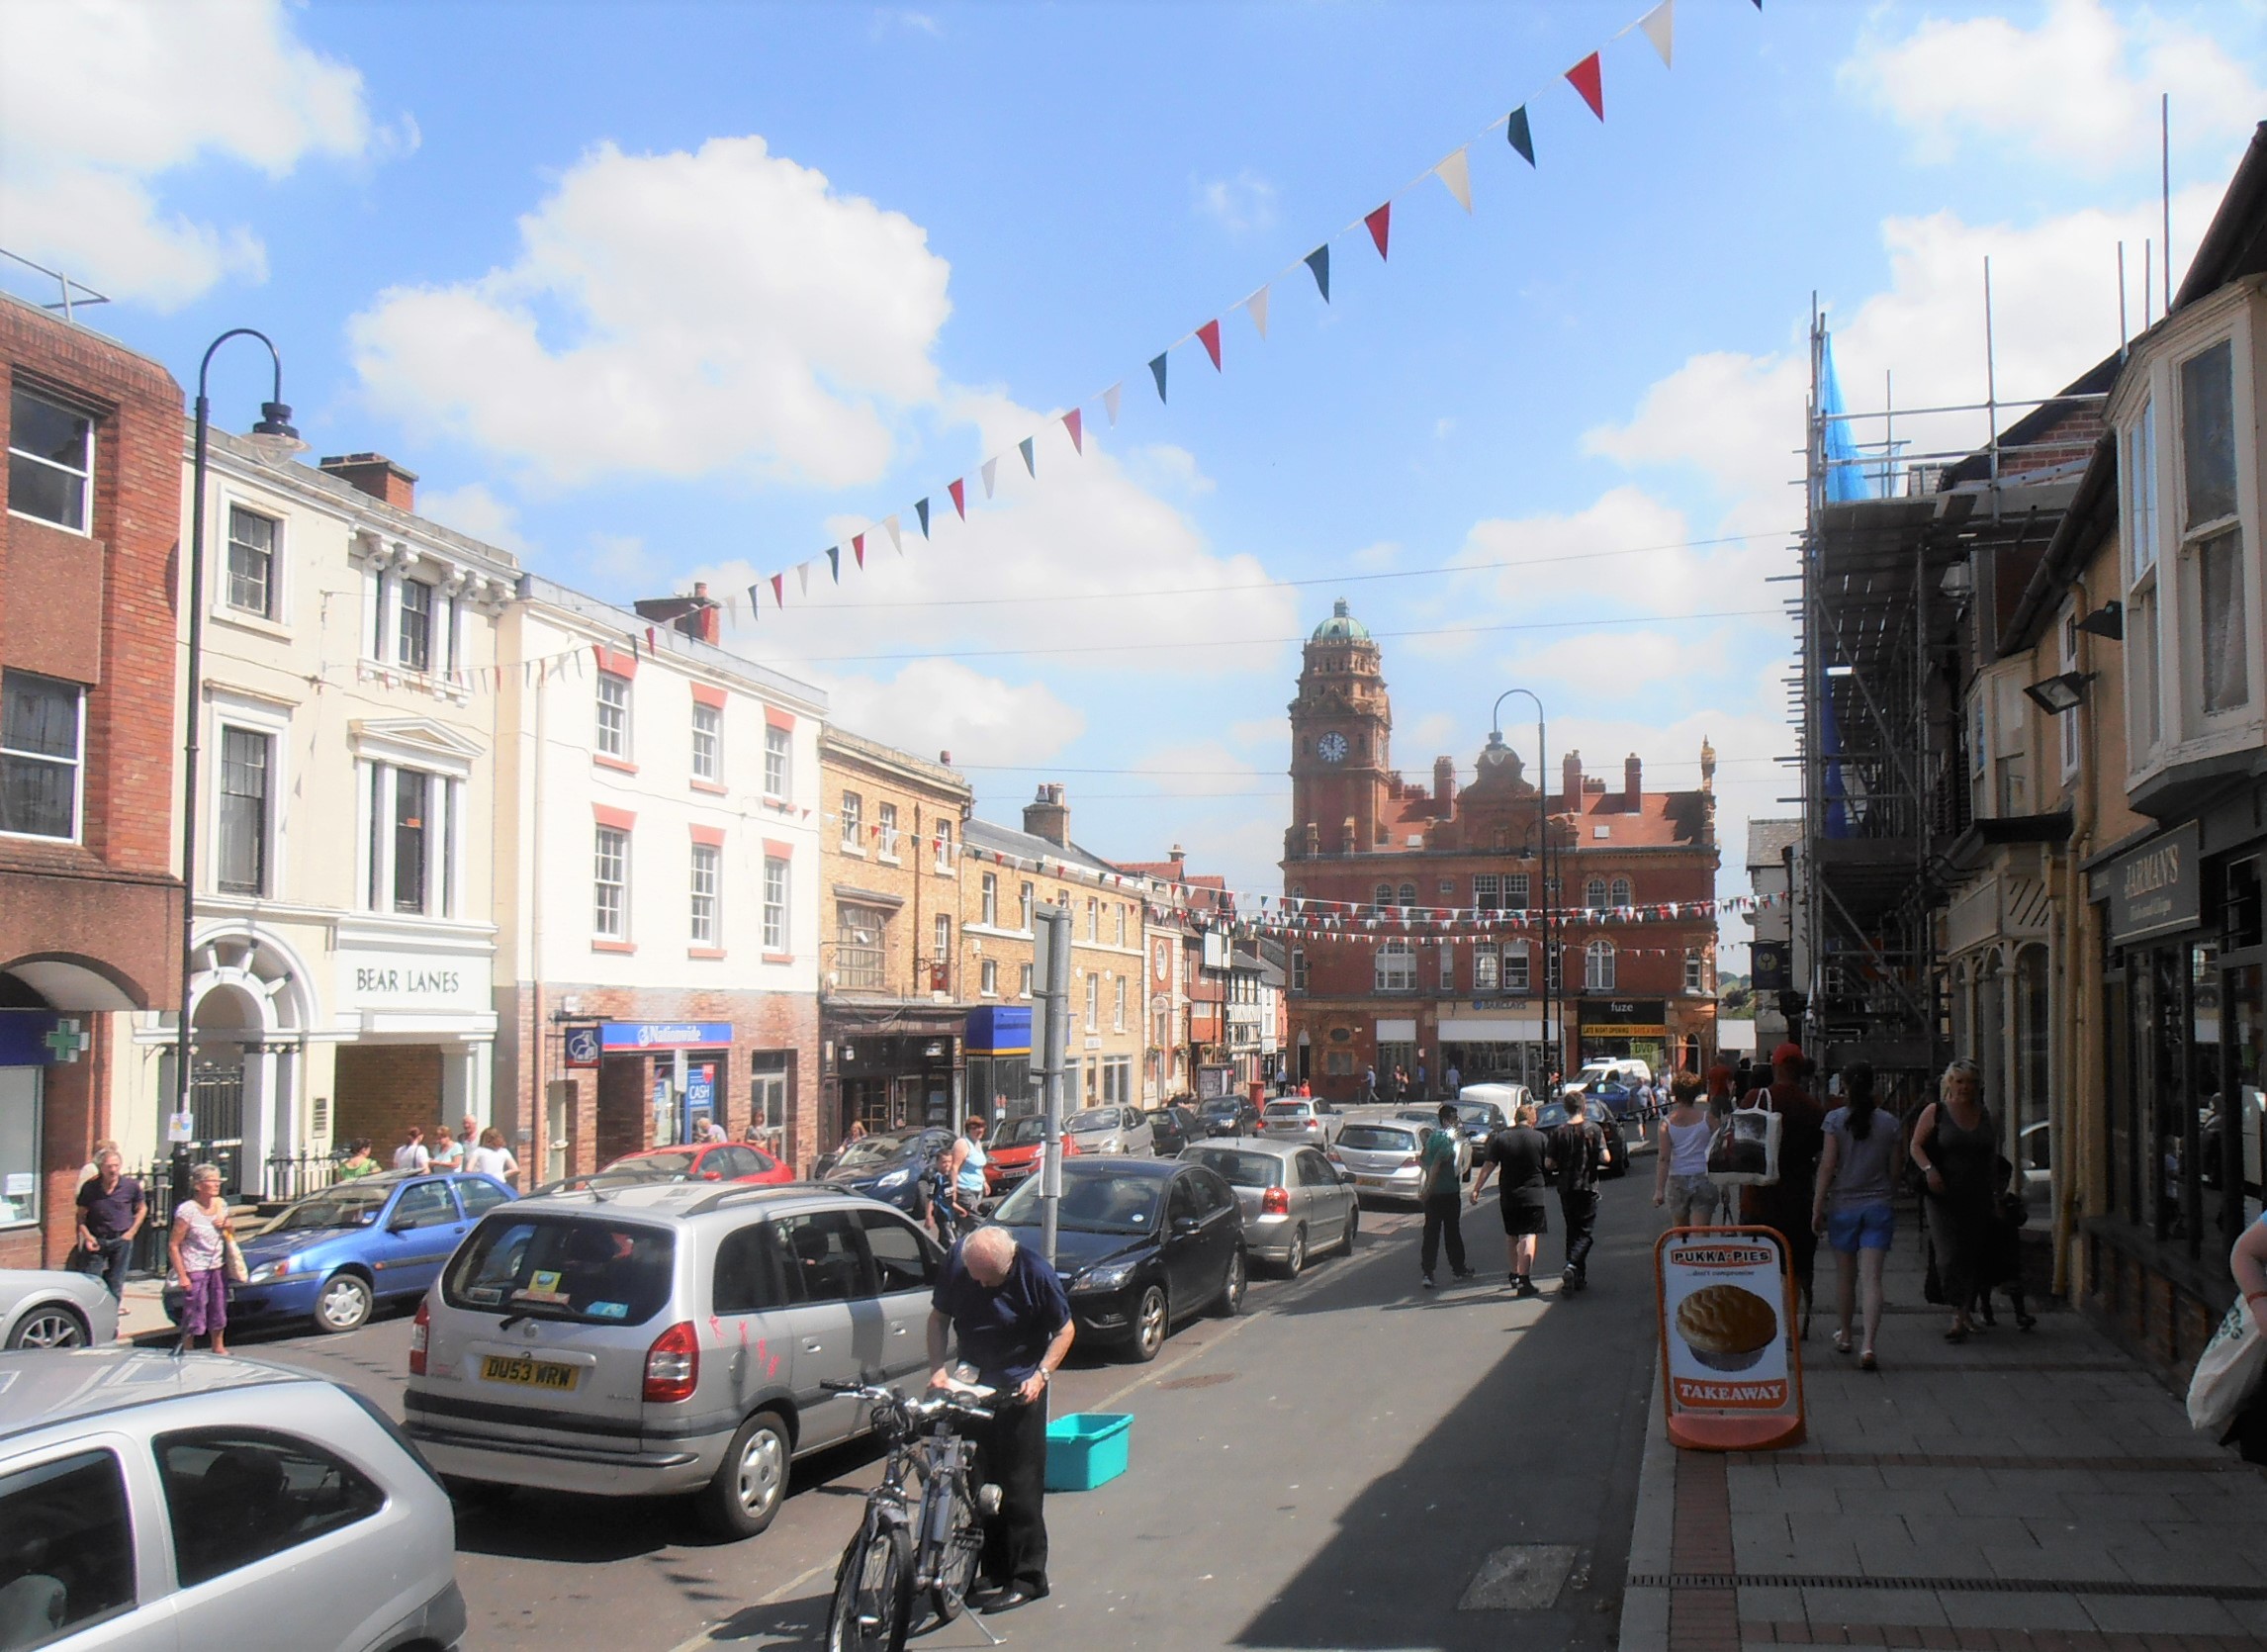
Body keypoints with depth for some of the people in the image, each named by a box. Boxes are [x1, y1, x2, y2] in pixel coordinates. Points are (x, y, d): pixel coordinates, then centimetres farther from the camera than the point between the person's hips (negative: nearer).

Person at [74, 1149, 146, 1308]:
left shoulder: (131, 1186, -7)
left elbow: (142, 1208, 8)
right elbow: (81, 1216, 3)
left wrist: (131, 1232, 0)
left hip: (121, 1240, 0)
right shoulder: (89, 1187, -7)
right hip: (96, 1240, 0)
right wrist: (87, 1236, -11)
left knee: (115, 1285, 8)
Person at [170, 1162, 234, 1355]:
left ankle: (219, 1348, 28)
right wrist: (182, 1275, -18)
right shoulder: (187, 1210, -14)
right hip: (195, 1269, -6)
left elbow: (231, 1235, 20)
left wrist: (229, 1224, -3)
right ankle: (186, 1351, 9)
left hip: (219, 1267, 6)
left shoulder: (221, 1204, 5)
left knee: (219, 1312, 14)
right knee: (194, 1317, -4)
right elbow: (174, 1245, -14)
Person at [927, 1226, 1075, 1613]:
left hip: (1020, 1388, -4)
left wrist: (1041, 1374, -19)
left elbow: (1065, 1329, -6)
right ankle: (993, 1571, 21)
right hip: (971, 1384, 4)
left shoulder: (1035, 1273, -19)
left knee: (1021, 1485, -3)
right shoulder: (955, 1262, -11)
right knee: (977, 1481, 8)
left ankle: (1027, 1578, 8)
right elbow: (939, 1317, 2)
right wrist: (938, 1367, -11)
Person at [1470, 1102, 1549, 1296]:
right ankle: (1524, 1280, -20)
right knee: (1530, 1236, -7)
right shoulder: (1540, 1137, -6)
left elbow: (1488, 1166, -3)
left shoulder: (1501, 1138, -2)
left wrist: (1476, 1189, 1)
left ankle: (1515, 1274, 34)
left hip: (1508, 1195, 3)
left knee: (1511, 1235, 20)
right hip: (1533, 1194, -3)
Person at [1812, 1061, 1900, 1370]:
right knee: (1872, 1278, -5)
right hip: (1878, 1206, 1)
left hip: (1843, 1206, -1)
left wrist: (1817, 1207, -4)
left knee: (1845, 1275, 14)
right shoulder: (1889, 1123, 1)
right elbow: (1894, 1170, 7)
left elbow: (1827, 1166, -9)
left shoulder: (1835, 1119, -6)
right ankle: (1868, 1344, -18)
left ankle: (1845, 1336, 29)